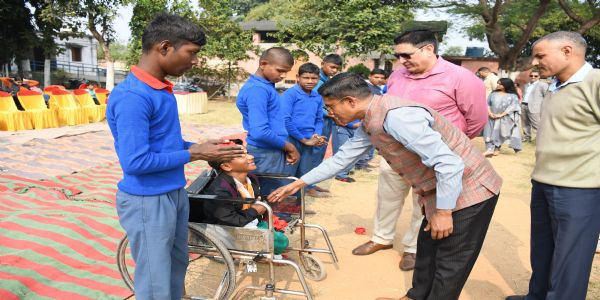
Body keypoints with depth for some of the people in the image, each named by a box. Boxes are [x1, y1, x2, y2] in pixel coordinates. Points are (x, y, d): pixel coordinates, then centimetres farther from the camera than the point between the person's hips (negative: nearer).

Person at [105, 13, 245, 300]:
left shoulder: (162, 89, 6)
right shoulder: (132, 97, -23)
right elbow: (136, 162, -26)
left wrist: (200, 146, 1)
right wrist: (194, 154, -18)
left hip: (175, 193, 9)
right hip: (147, 201, -9)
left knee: (177, 265, 23)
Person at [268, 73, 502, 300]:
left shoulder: (396, 116, -30)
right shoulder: (370, 123, 2)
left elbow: (450, 164, -31)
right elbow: (342, 158, 13)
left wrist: (443, 212, -21)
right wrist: (298, 183, 15)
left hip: (468, 190, -9)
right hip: (439, 192, 9)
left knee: (449, 262, 5)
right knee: (427, 250, 22)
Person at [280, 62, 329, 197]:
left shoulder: (318, 97, 7)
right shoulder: (290, 94, -11)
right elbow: (285, 120, -18)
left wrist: (317, 136, -5)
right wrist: (304, 139, -13)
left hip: (311, 141, 6)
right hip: (292, 140, -6)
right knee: (288, 172, 2)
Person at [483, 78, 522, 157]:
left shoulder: (513, 96, 0)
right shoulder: (493, 94, 9)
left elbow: (512, 107, -10)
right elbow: (487, 104, 5)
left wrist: (501, 115, -19)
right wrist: (490, 113, -12)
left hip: (505, 119, -2)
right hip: (492, 118, 2)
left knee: (500, 134, -3)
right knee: (490, 133, -10)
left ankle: (496, 148, 7)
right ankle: (490, 149, -16)